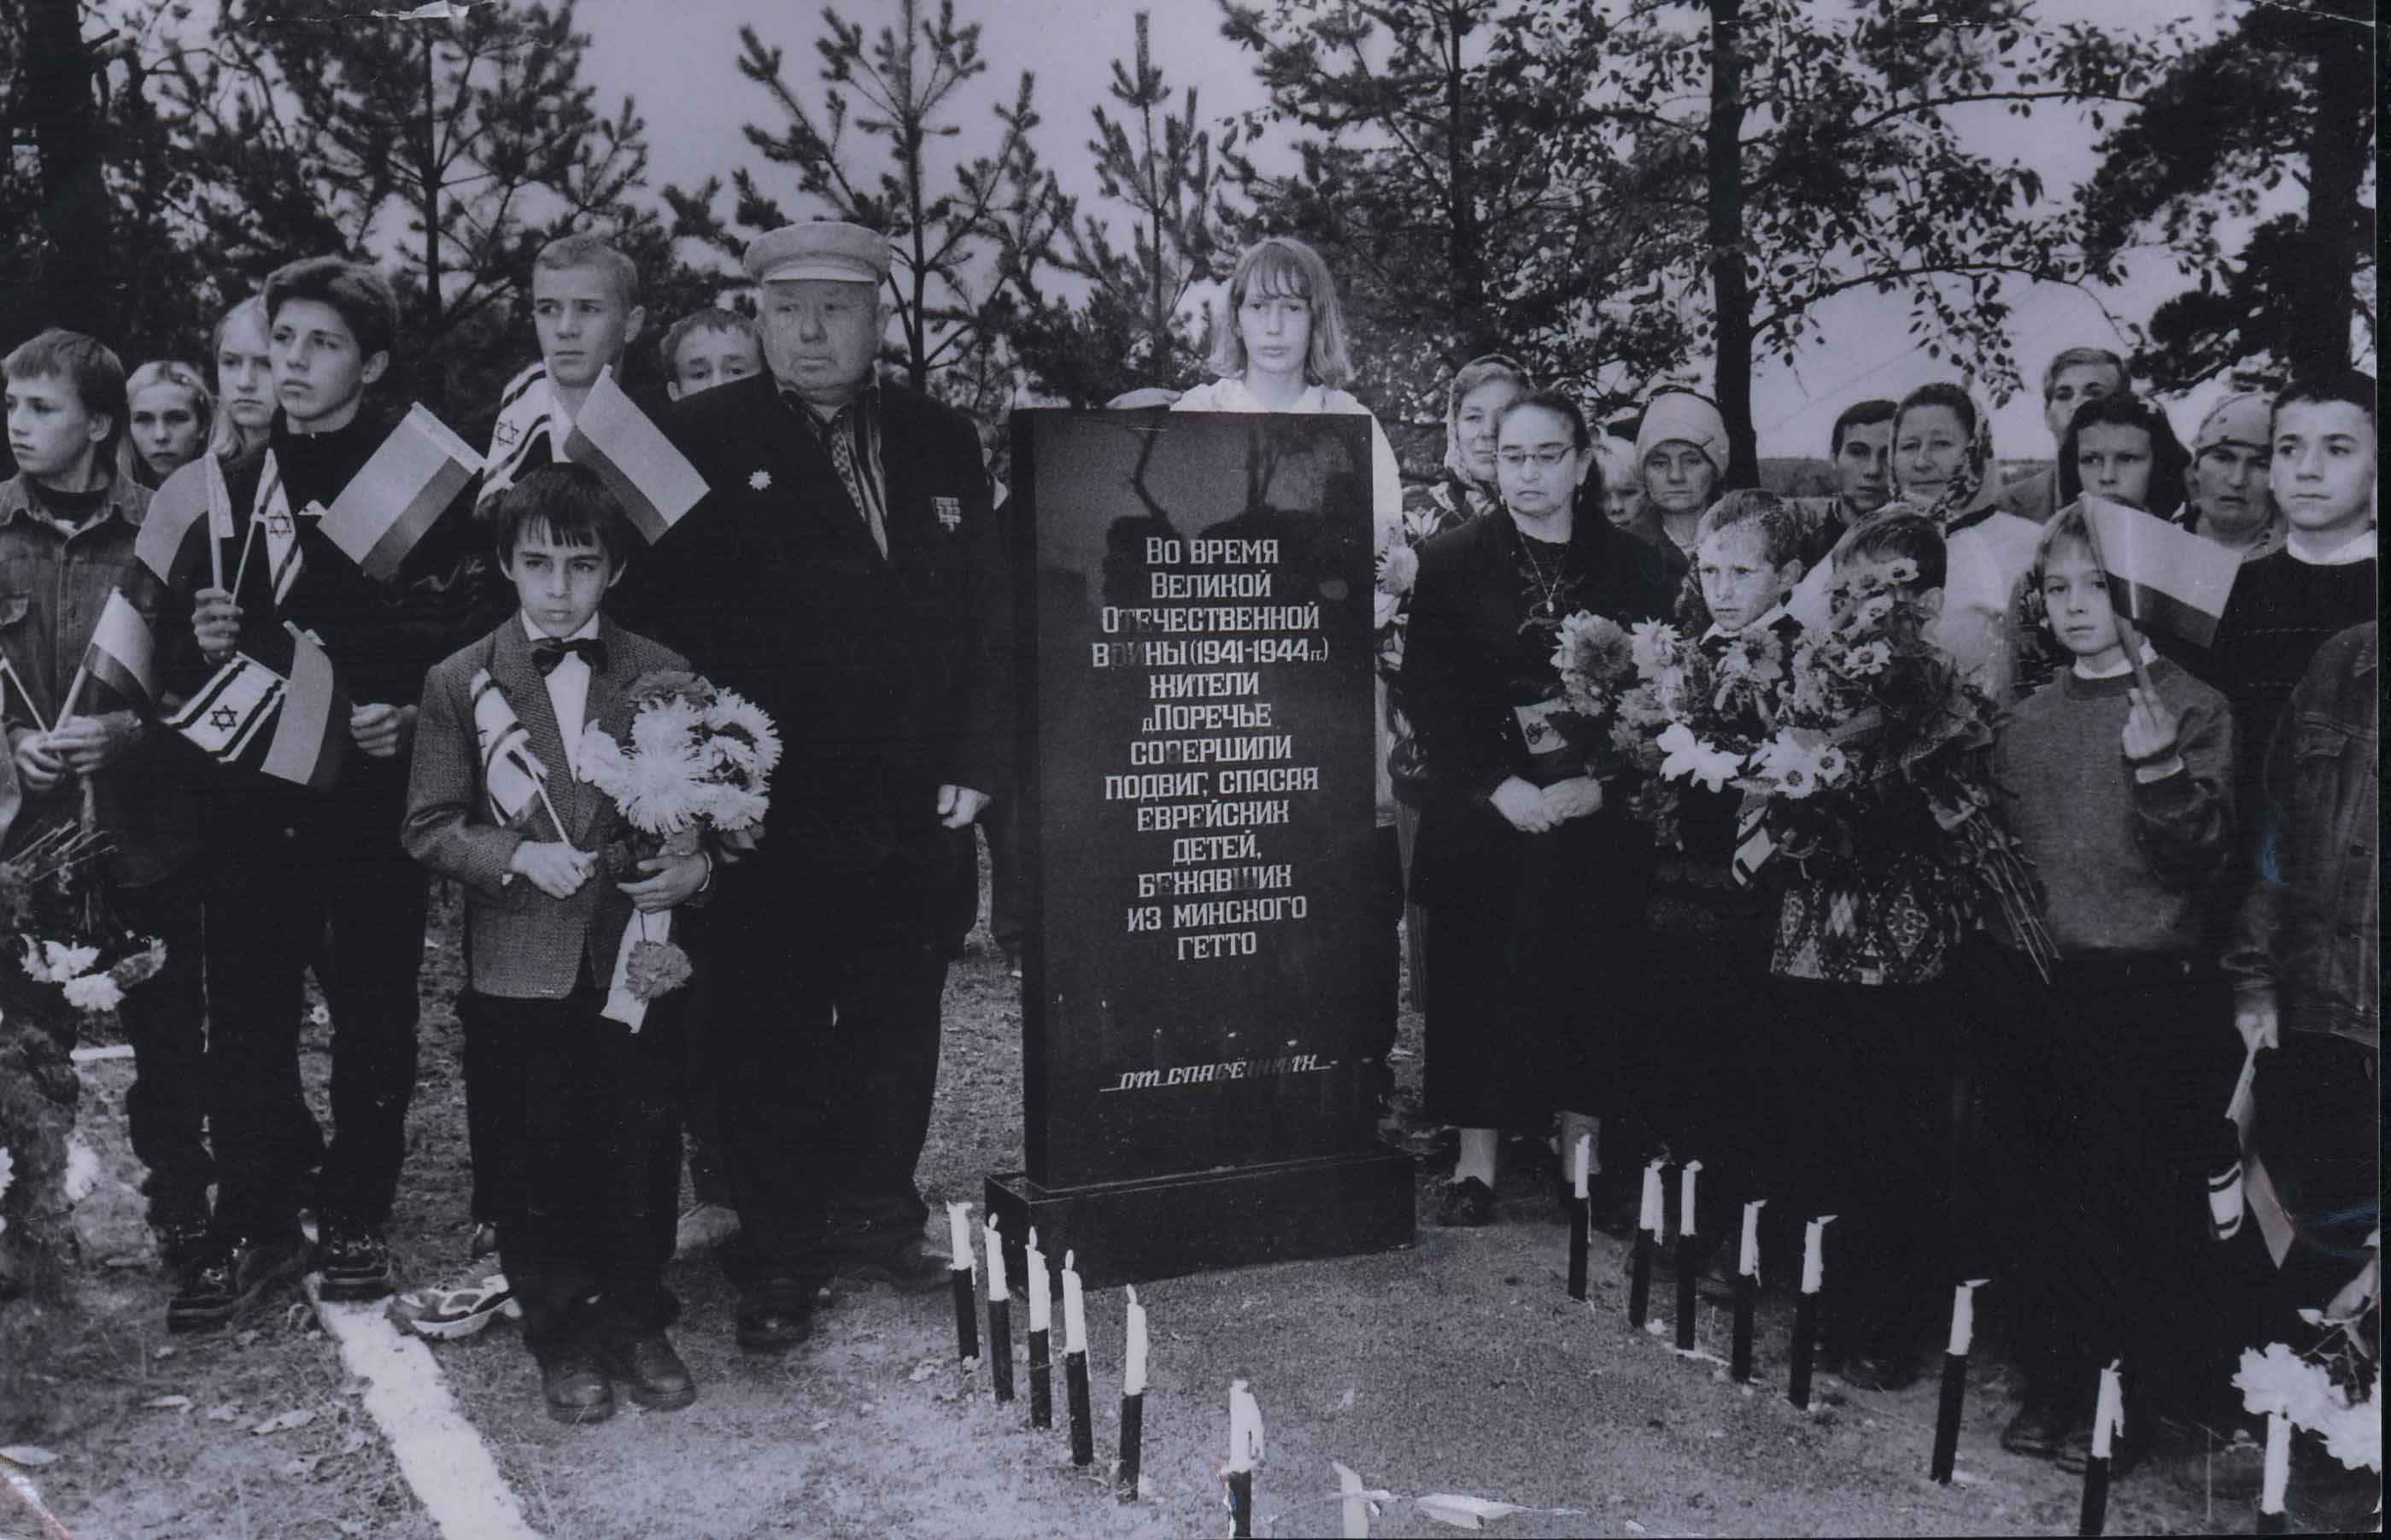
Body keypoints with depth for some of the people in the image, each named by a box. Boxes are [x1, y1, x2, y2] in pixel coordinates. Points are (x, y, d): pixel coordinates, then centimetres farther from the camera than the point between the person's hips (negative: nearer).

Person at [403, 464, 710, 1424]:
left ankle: (635, 1324, 27)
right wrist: (520, 857, -14)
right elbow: (428, 829, 2)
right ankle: (562, 1340, 24)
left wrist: (696, 866, -12)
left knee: (644, 1158, 7)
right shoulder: (460, 683, 2)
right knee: (537, 1167, 7)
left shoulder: (667, 679, 4)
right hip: (522, 972, 0)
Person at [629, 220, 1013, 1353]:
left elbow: (988, 614, 11)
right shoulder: (702, 438, 0)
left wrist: (976, 764, 2)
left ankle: (874, 1217, 31)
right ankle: (775, 1259, 20)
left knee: (897, 1021, 14)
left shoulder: (941, 442, 12)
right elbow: (659, 613, -5)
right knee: (771, 1039, 5)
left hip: (918, 807, 4)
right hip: (776, 815, -3)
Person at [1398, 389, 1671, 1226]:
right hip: (1482, 813, -1)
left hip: (1598, 813, 1)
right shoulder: (1450, 561, 4)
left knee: (1595, 980, 2)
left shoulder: (1629, 567, 7)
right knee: (1478, 979, 0)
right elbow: (1429, 695, -1)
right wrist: (1498, 786, -12)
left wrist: (1599, 782, -10)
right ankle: (1476, 1161, 9)